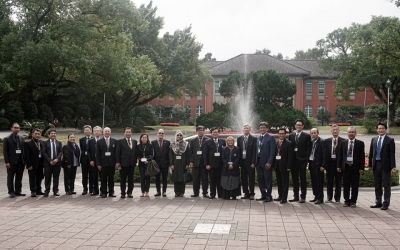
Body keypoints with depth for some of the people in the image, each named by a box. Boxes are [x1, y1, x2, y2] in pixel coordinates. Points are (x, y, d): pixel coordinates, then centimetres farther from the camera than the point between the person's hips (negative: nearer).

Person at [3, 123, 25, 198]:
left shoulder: (21, 138, 11)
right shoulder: (7, 139, -2)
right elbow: (5, 151, -5)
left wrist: (24, 160, 5)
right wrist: (7, 162, -12)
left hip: (20, 161, 4)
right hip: (12, 162, -4)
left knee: (19, 177, 9)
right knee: (10, 177, 4)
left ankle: (18, 191, 17)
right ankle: (11, 192, 11)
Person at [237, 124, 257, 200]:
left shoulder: (253, 139, -3)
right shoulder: (239, 139, 8)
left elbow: (254, 151, -7)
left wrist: (253, 162, -12)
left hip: (250, 162, -3)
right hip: (242, 161, 4)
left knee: (251, 179, 2)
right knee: (243, 178, 7)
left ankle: (251, 194, 10)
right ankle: (246, 193, 16)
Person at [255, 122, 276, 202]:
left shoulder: (271, 138, -5)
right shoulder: (258, 138, 14)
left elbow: (272, 151, -10)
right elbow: (256, 150, 14)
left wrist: (269, 162, -16)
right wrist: (255, 161, 6)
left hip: (266, 162, -6)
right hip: (259, 162, 6)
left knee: (268, 180, 0)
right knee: (260, 180, 11)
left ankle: (269, 196, 9)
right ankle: (263, 195, 21)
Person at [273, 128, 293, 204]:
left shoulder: (288, 143, -5)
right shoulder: (276, 143, 11)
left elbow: (290, 156, -9)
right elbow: (274, 154, 10)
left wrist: (288, 166, -15)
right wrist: (274, 164, 3)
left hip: (284, 165, -5)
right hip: (277, 165, 5)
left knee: (285, 182, 1)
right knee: (279, 182, 13)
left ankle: (284, 198, 5)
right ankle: (280, 196, 23)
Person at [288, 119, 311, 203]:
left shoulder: (306, 136, 0)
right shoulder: (291, 136, 10)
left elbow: (308, 149, -3)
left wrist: (306, 160, -11)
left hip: (302, 161, -3)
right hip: (293, 161, 3)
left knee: (303, 179, 3)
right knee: (294, 179, 8)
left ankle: (303, 197, 9)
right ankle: (296, 196, 17)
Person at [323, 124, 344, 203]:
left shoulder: (343, 141, -1)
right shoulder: (327, 141, 5)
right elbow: (325, 153, 2)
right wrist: (324, 164, -4)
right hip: (330, 163, 2)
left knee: (338, 181, 7)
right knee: (329, 181, 9)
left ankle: (337, 198, 18)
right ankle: (329, 197, 22)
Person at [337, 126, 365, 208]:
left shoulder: (360, 143, 1)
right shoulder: (343, 143, 8)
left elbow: (362, 156, -1)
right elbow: (340, 155, 8)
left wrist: (361, 167, -7)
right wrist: (339, 166, 2)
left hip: (355, 167, -2)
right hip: (346, 166, 2)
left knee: (355, 186, 4)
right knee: (346, 185, 7)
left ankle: (353, 201, 14)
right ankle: (346, 201, 16)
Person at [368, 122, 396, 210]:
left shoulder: (390, 140, -4)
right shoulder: (374, 139, 9)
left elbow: (392, 154, -7)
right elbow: (371, 153, 11)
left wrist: (393, 167, -12)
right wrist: (370, 165, 9)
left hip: (385, 165, -4)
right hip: (376, 164, 5)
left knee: (386, 185, 2)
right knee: (377, 185, 12)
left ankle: (386, 203, 10)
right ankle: (378, 202, 22)